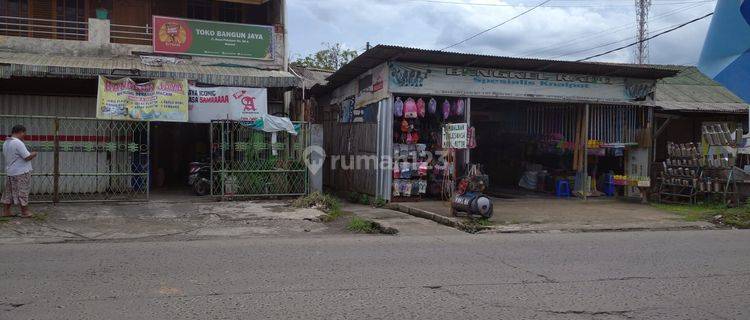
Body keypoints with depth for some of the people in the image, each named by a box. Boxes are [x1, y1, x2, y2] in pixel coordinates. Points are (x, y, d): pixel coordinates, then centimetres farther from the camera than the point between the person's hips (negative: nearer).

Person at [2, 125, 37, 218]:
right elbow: (27, 157, -21)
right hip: (21, 172, -9)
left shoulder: (6, 143, 10)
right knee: (22, 193, -1)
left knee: (9, 192, 13)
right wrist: (34, 154, 0)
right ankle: (24, 212, 6)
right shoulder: (18, 143, -19)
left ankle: (6, 211, 17)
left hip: (10, 172, 9)